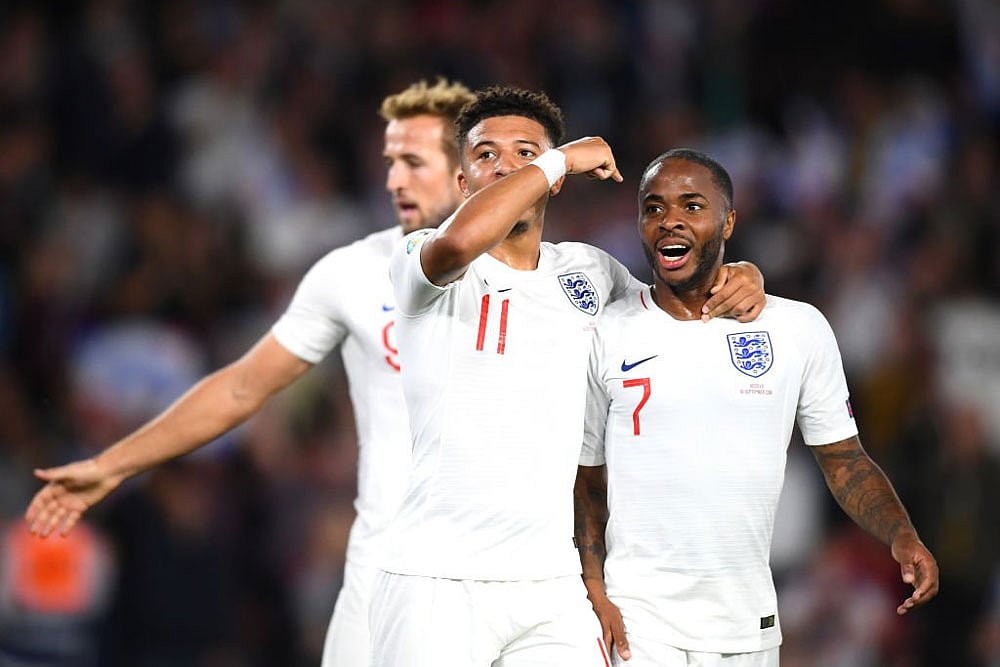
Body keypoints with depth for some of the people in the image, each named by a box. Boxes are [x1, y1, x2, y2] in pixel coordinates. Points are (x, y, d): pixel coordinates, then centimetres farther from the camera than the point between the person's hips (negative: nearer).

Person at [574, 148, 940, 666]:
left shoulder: (798, 329, 3)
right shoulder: (605, 336, 1)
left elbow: (845, 461, 6)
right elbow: (585, 479, 4)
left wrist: (901, 536, -12)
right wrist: (593, 592, -8)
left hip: (747, 623, 2)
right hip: (638, 617, -2)